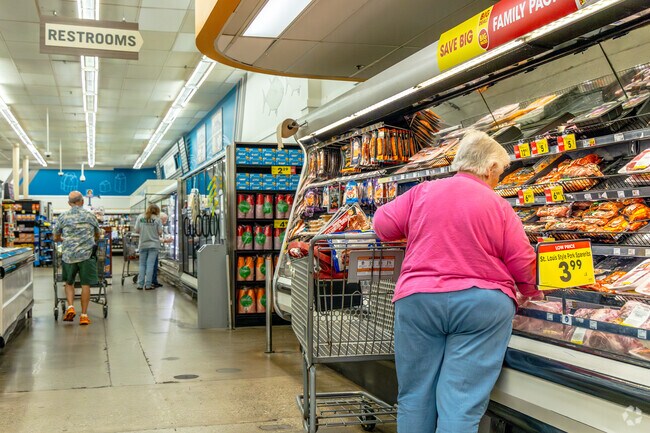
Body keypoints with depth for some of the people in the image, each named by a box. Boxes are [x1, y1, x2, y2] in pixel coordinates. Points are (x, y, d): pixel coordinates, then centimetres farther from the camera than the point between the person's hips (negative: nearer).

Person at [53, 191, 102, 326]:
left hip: (69, 255, 1)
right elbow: (98, 235, 21)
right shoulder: (90, 216, 7)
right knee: (86, 284, 3)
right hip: (87, 254, -1)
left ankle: (70, 307, 0)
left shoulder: (63, 217, 5)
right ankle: (84, 315, 3)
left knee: (69, 283, 18)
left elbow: (56, 238, 15)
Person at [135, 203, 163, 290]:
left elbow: (137, 231, 2)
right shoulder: (157, 219, -7)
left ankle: (140, 284, 10)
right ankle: (148, 285, 1)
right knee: (150, 265, 1)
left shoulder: (140, 217, 0)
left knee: (142, 264, 11)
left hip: (143, 244, 2)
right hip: (154, 244, -2)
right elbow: (160, 232, -7)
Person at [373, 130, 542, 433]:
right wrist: (530, 293, 20)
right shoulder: (499, 206, 0)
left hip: (418, 301, 2)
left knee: (415, 396, 13)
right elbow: (523, 263, 1)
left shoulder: (423, 192, 4)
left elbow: (383, 224, 8)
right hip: (482, 305, -2)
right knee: (461, 403, -1)